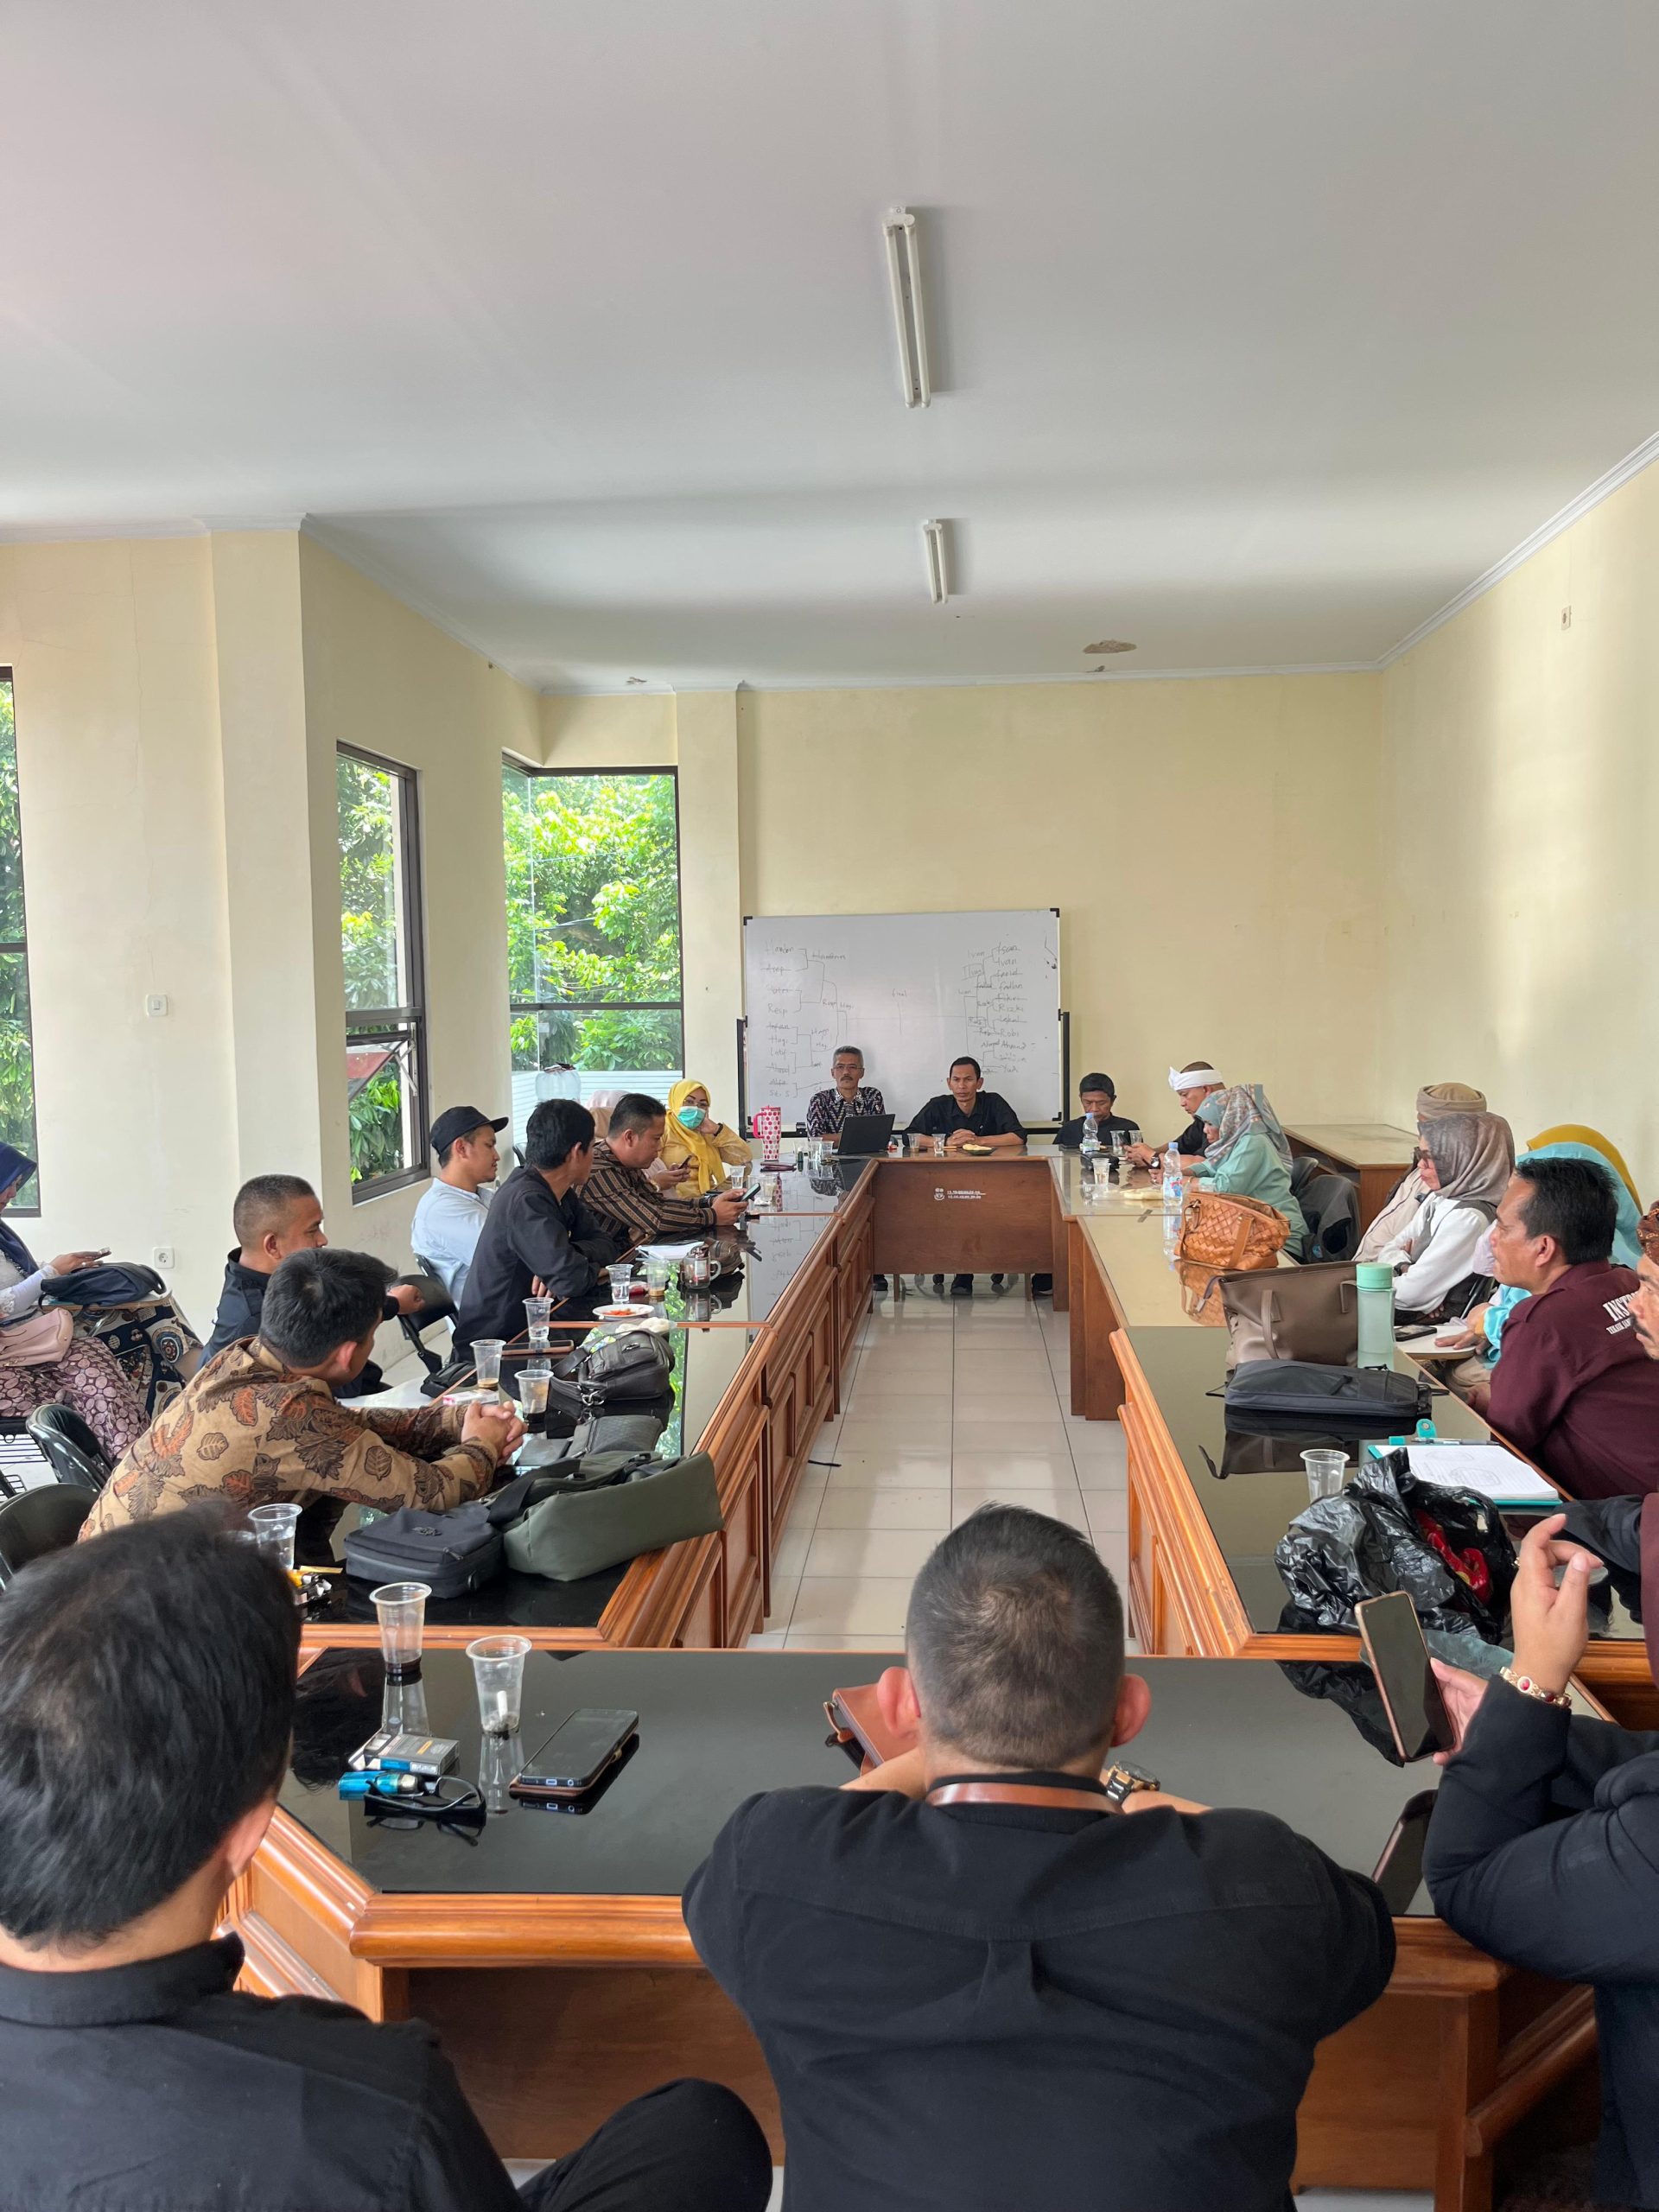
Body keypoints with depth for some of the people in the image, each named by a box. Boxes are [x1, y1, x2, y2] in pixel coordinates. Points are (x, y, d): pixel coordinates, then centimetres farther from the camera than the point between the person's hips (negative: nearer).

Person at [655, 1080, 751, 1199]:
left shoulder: (706, 1133, 20)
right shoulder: (662, 1128, 2)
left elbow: (744, 1158, 12)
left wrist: (717, 1130, 4)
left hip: (708, 1200, 8)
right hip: (675, 1202, -8)